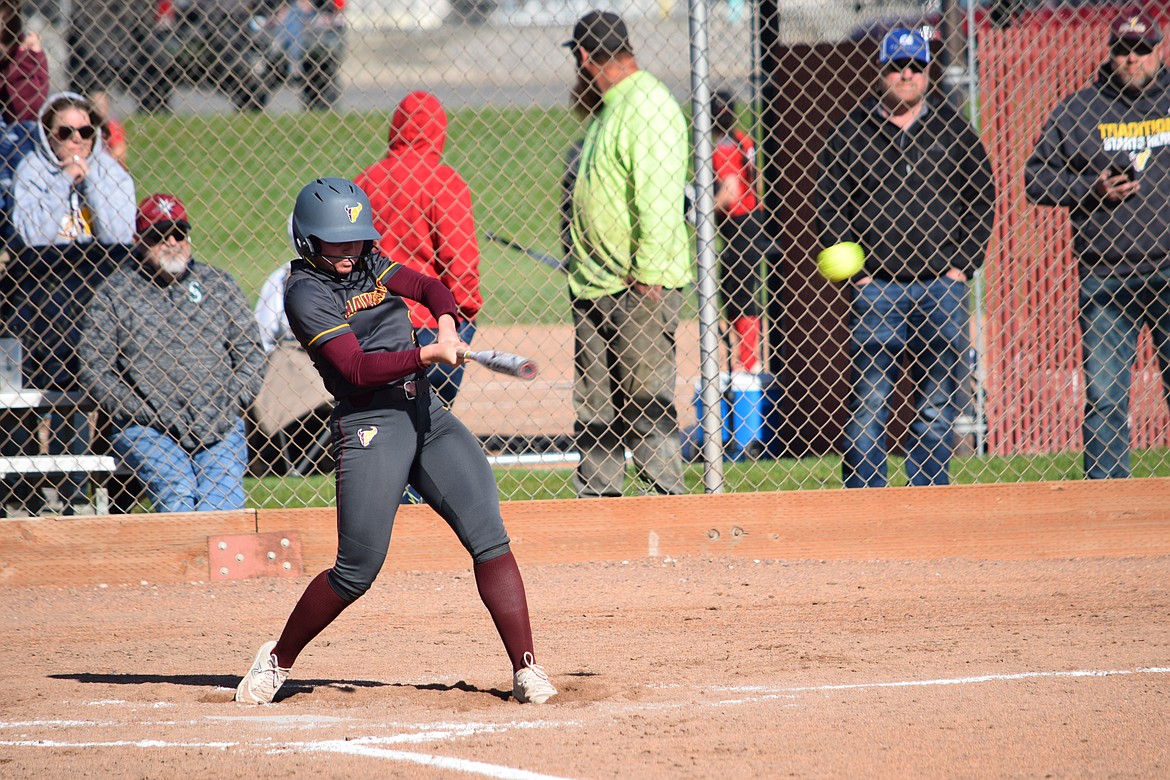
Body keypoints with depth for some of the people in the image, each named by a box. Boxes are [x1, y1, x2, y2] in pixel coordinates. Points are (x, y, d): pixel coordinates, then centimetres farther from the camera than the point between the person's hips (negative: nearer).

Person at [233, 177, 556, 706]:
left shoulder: (367, 264, 14)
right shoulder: (307, 293, -9)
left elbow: (429, 287, 21)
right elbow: (358, 369, -19)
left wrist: (446, 325, -1)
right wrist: (430, 353, -27)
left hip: (427, 414, 7)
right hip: (370, 425, -6)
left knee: (489, 538, -8)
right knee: (357, 571, -6)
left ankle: (526, 670, -8)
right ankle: (278, 661, 16)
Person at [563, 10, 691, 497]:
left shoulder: (648, 106, -13)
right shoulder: (608, 109, 18)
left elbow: (659, 200, -20)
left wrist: (648, 275, -23)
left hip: (642, 286, -10)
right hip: (595, 284, 10)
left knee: (646, 399, -8)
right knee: (593, 403, 10)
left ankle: (669, 497, -4)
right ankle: (597, 499, 15)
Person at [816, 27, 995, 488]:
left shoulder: (953, 130, 10)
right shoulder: (852, 132, 6)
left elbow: (982, 199, 11)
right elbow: (830, 205, 5)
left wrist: (963, 265, 1)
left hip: (942, 285, 1)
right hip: (876, 287, -1)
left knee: (937, 404, 4)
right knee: (869, 402, -6)